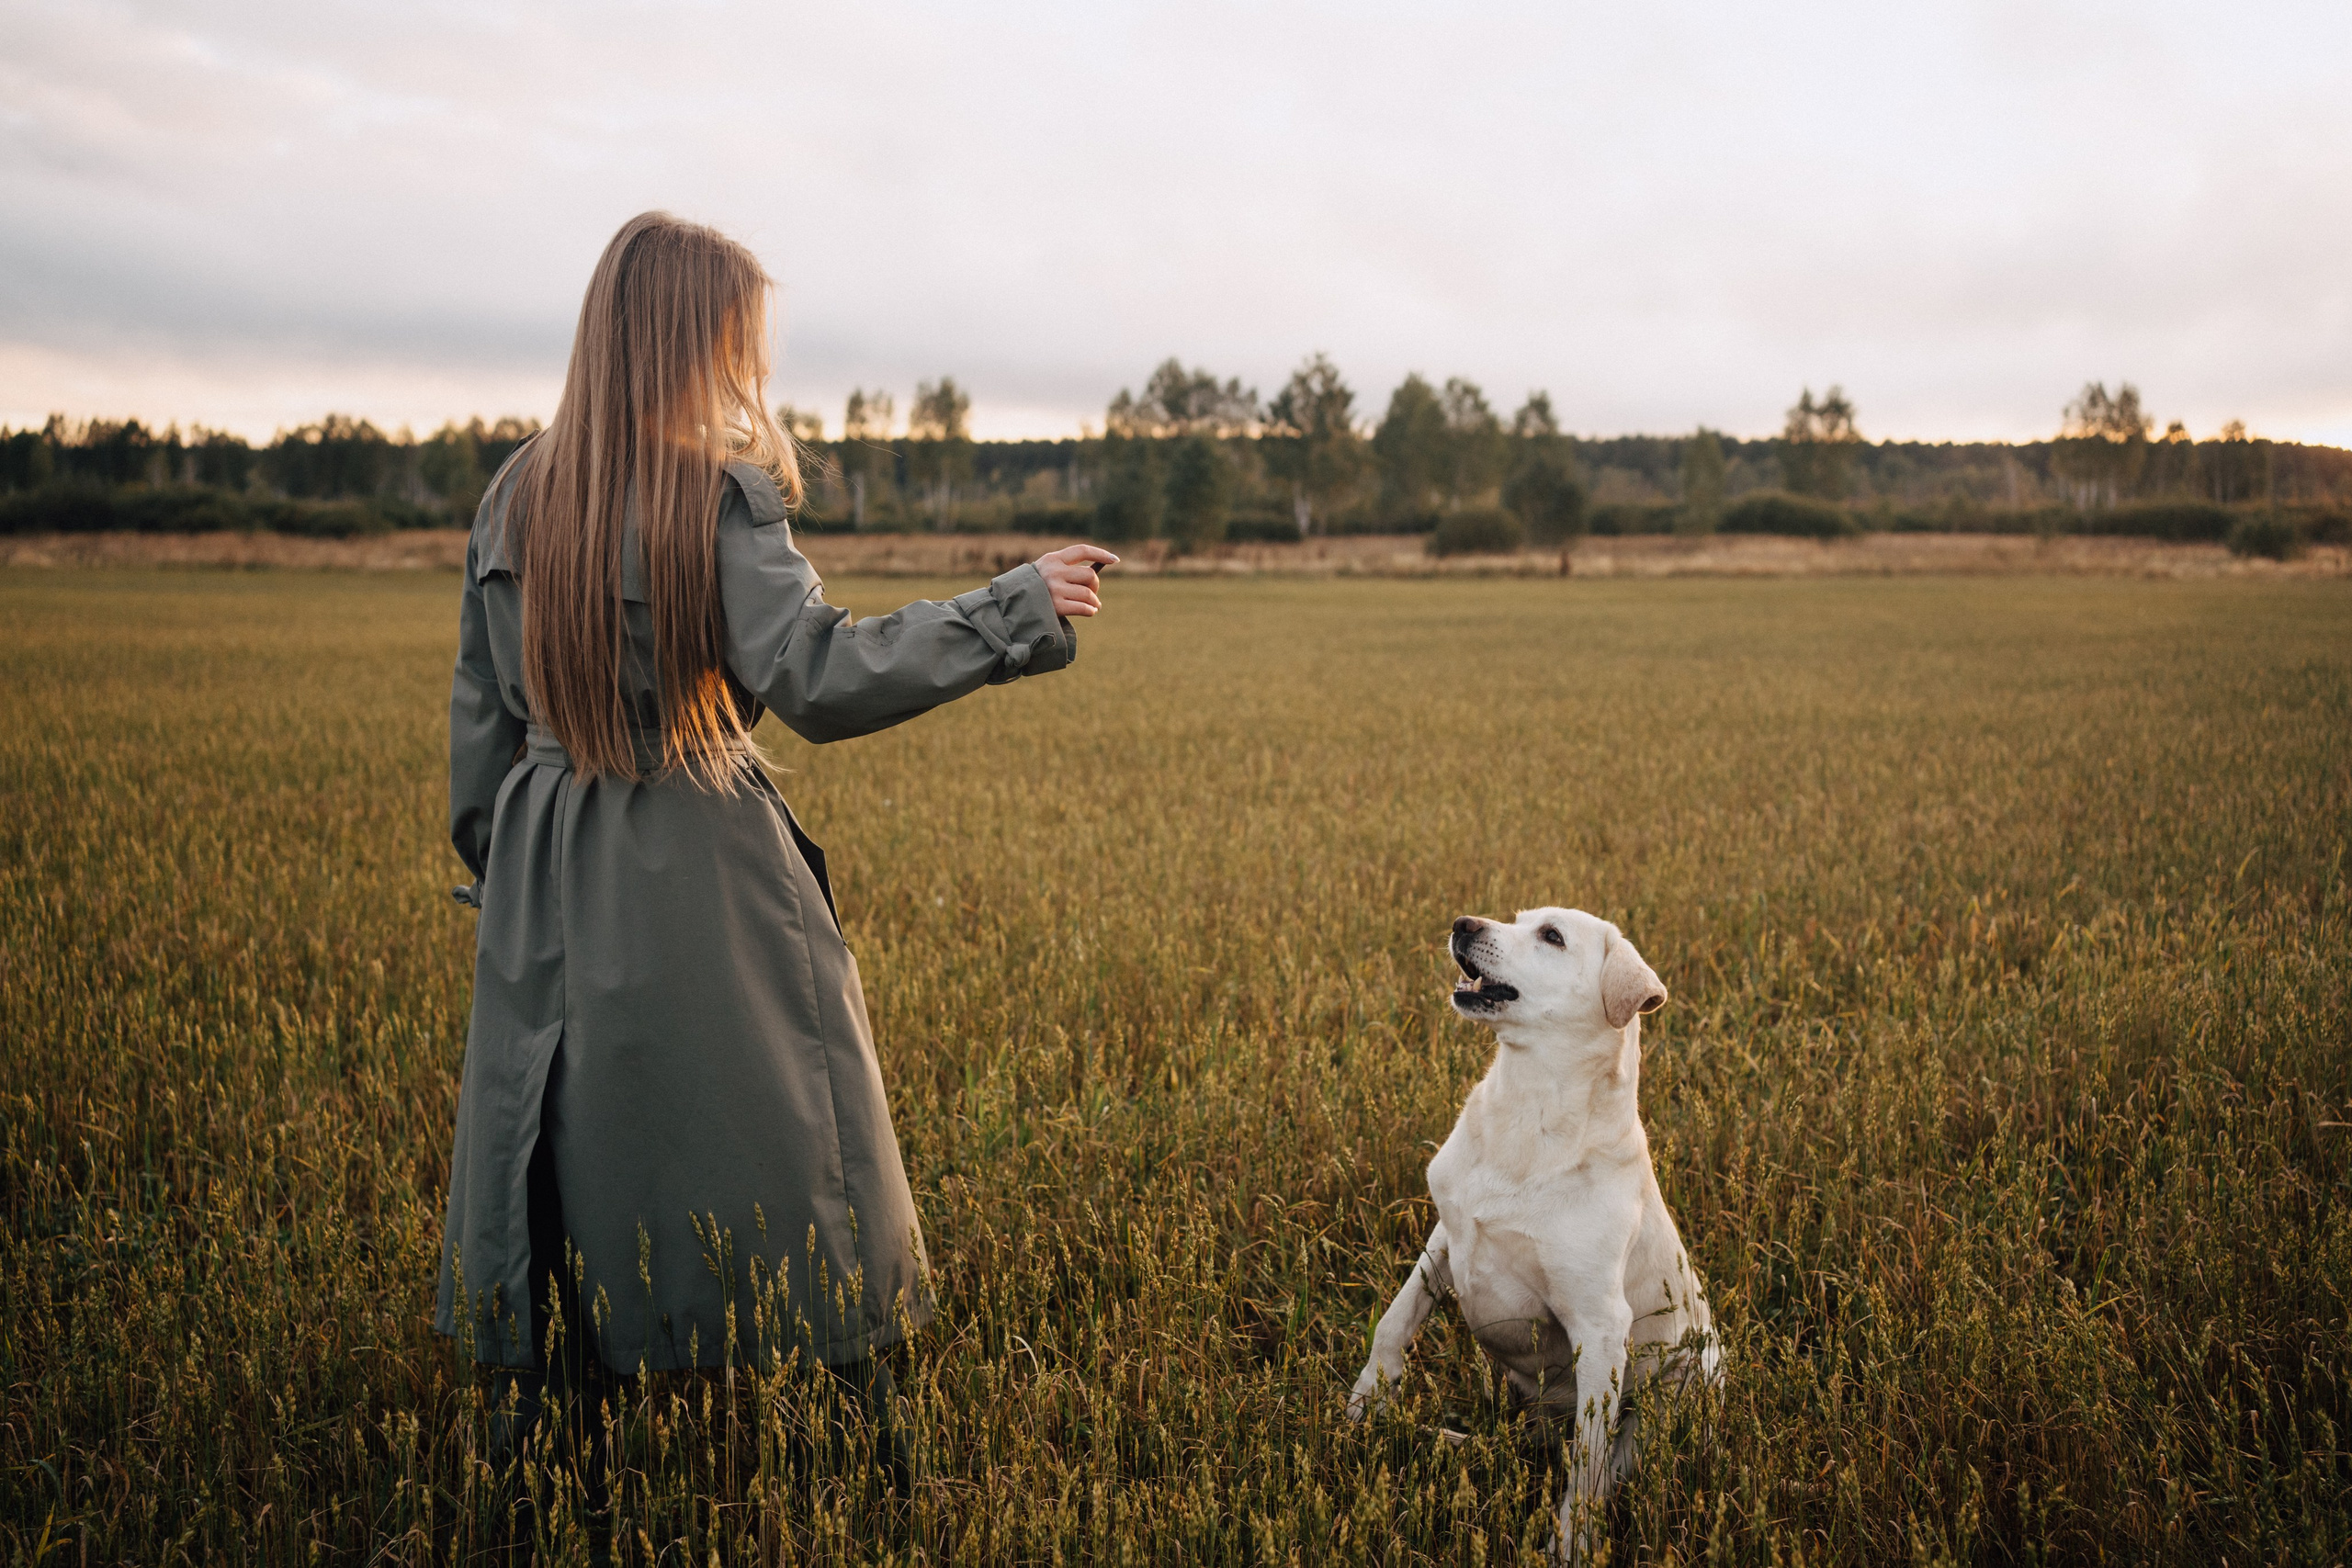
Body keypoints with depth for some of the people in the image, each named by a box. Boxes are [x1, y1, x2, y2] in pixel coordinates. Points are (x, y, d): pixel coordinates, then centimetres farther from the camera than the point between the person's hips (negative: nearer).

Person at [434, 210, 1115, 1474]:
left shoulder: (515, 495, 5)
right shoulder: (719, 493, -14)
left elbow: (480, 710, 11)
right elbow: (820, 678, -24)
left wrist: (495, 865, 23)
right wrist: (1016, 609, -19)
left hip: (547, 872, 5)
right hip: (701, 871, -5)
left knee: (553, 1139, 15)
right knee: (794, 1145, 6)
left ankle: (533, 1413, 25)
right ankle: (874, 1439, 16)